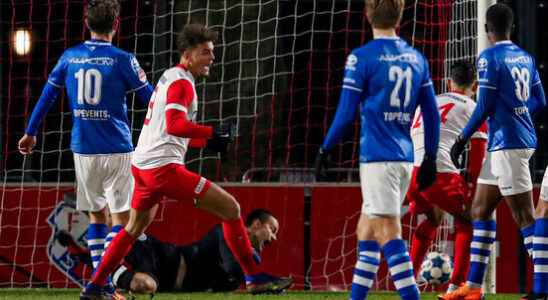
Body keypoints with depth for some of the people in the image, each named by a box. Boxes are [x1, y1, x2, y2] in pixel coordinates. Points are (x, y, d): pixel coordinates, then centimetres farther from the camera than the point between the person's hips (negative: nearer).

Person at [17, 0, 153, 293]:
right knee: (120, 216, 0)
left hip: (83, 149, 4)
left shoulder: (70, 57, 4)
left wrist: (30, 132, 24)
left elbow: (47, 96, 12)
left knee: (96, 214, 15)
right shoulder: (122, 60, -7)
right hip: (116, 150, -4)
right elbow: (151, 99, 0)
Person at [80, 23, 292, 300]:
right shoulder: (182, 83, -10)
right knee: (230, 208, -7)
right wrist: (213, 133, -24)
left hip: (141, 164, 10)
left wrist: (206, 141, 19)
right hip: (164, 166, -10)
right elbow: (175, 125, -25)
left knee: (135, 227, 26)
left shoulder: (169, 77, 19)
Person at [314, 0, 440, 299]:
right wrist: (430, 158, 20)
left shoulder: (361, 58, -7)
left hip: (377, 156, -7)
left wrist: (325, 149, 3)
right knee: (366, 230, 16)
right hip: (405, 156, 7)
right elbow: (432, 114, 12)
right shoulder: (417, 58, 11)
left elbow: (346, 112, -8)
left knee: (388, 232, -9)